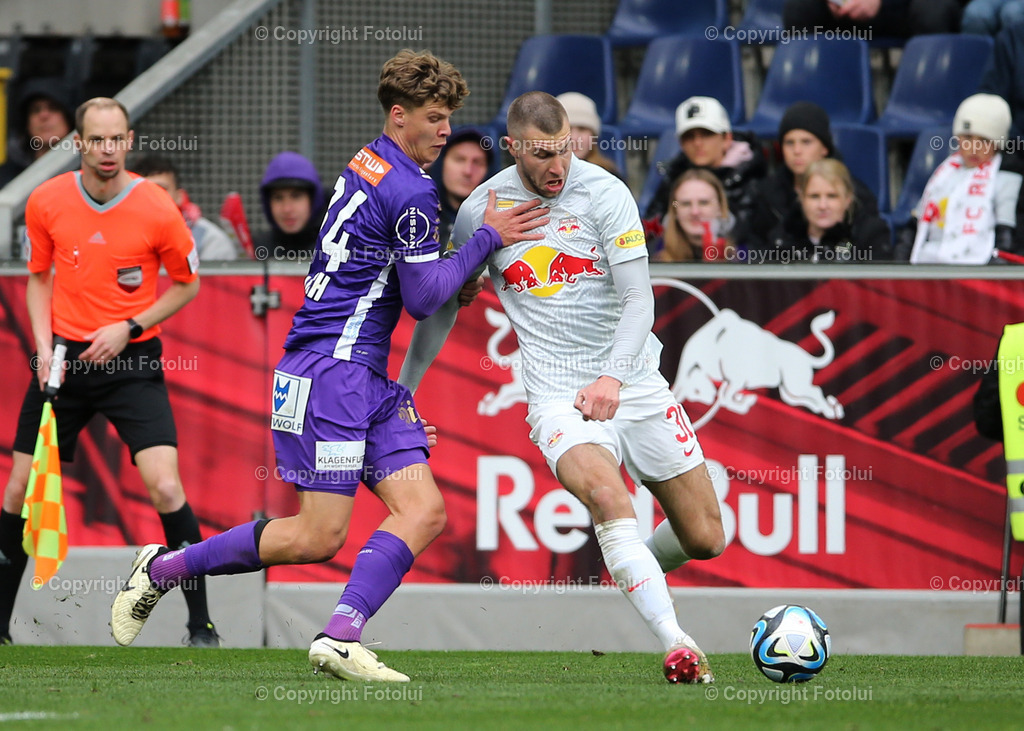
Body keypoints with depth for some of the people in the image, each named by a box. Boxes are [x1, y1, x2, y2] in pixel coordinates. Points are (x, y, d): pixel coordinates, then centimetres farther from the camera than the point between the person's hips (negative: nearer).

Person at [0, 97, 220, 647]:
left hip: (132, 359, -3)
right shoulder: (46, 203, -3)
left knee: (165, 486, -17)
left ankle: (201, 626, -6)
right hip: (65, 356, 3)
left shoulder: (157, 210, -11)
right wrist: (45, 344, -2)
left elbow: (187, 284, 3)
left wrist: (129, 327, -9)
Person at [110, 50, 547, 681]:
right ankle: (164, 567, 4)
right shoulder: (410, 192, -14)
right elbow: (423, 298, -10)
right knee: (320, 536, -9)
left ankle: (341, 637, -15)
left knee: (424, 511, -5)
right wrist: (487, 239, -5)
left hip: (367, 378, 10)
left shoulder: (369, 163, 15)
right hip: (330, 369, -10)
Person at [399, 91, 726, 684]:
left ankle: (632, 575, 36)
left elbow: (638, 300, -11)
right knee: (606, 494, -32)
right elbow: (443, 305, 15)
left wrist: (611, 377, -26)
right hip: (558, 397, -1)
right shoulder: (481, 210, 0)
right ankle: (676, 645, -37)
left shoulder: (605, 194, -6)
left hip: (634, 385, 1)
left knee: (706, 539, 3)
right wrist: (403, 391, 14)